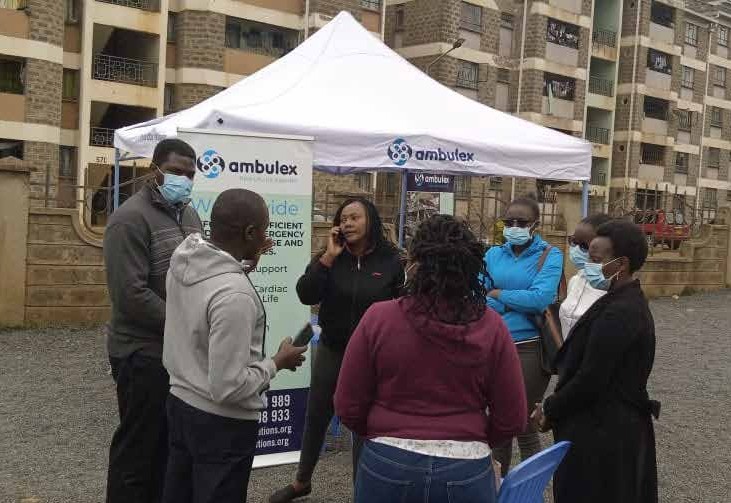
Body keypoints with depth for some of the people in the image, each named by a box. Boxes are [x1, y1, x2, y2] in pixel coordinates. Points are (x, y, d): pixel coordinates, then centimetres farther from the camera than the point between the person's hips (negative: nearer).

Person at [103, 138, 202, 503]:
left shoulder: (189, 215, 10)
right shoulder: (131, 218, -15)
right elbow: (132, 296, -21)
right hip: (145, 354, -8)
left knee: (170, 443, 19)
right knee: (138, 446, 5)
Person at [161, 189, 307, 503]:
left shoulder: (183, 262, -5)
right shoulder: (235, 294, -30)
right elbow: (229, 387, -27)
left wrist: (243, 262, 13)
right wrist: (278, 362, -12)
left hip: (180, 403, 8)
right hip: (222, 422, -8)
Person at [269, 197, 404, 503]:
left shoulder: (390, 261, -8)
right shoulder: (332, 257, -3)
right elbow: (306, 296, -14)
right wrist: (329, 256, -20)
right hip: (331, 351, 3)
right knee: (315, 419, 17)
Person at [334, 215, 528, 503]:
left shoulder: (379, 318, -13)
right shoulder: (491, 326, -10)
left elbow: (348, 408, -5)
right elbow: (512, 419, -4)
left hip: (387, 467, -1)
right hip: (466, 471, 1)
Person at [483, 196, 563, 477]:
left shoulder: (550, 255, -5)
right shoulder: (493, 255, 7)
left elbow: (540, 299, -18)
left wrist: (499, 295, -8)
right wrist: (518, 303, -14)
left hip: (529, 347, -4)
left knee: (524, 423, 4)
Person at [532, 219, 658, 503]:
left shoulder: (617, 313, -23)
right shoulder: (628, 301, 9)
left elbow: (590, 379, -23)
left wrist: (550, 410, -9)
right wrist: (555, 405, 6)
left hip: (601, 435, -10)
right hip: (622, 426, 10)